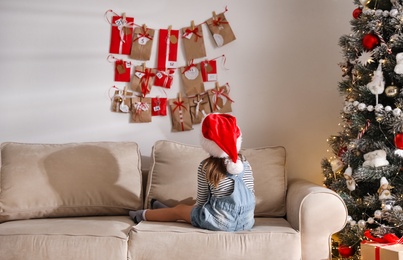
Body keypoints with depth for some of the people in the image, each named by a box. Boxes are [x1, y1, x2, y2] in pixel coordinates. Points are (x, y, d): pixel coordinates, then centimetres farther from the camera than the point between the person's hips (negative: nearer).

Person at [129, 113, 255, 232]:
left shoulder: (206, 166, -11)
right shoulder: (244, 163, 0)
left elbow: (201, 200, -3)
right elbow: (251, 193, 7)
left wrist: (194, 206, 19)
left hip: (220, 222, -5)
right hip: (246, 221, 5)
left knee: (180, 209, 22)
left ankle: (143, 215, 44)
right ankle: (168, 210, 54)